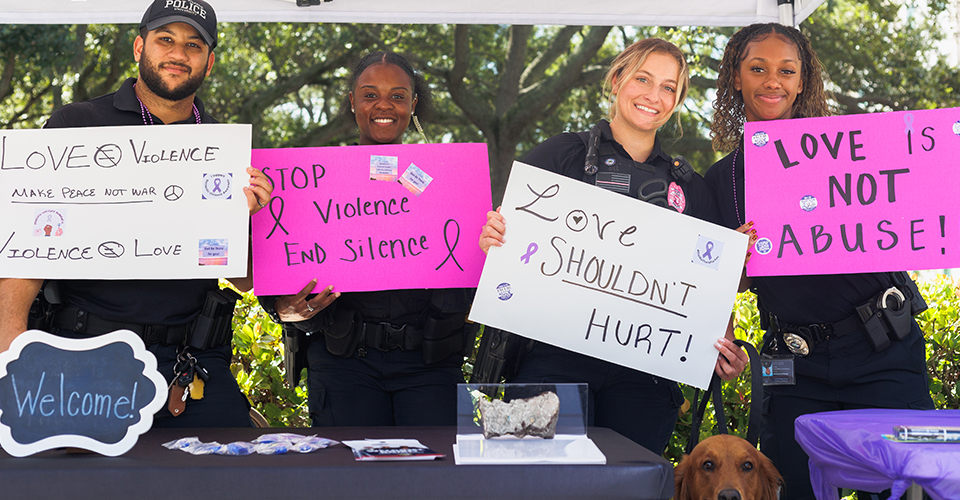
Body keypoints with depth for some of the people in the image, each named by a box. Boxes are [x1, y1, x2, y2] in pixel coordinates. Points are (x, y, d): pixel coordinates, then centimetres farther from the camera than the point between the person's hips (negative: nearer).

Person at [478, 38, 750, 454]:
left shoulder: (689, 187, 16)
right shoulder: (561, 155, 6)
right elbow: (507, 233, 4)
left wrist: (725, 346, -3)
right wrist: (491, 242, -19)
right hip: (557, 359, -2)